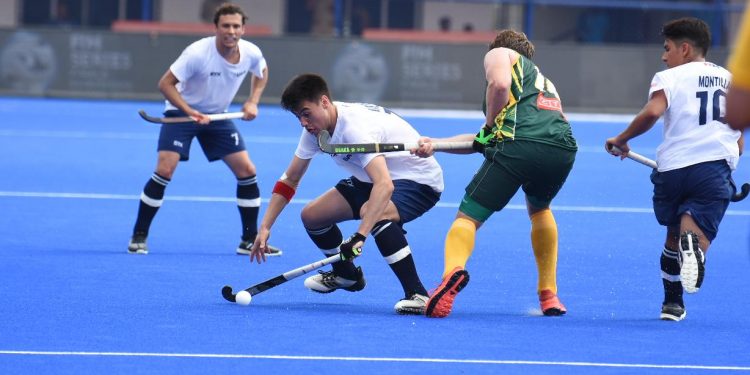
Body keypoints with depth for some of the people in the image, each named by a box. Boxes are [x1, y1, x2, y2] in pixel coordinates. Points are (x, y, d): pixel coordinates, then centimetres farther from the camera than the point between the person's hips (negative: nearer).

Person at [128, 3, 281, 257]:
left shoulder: (251, 53, -13)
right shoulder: (198, 53, -28)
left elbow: (261, 72, 12)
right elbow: (165, 84, -24)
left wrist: (253, 102, -3)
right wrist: (190, 112, -33)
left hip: (218, 116, 5)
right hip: (181, 113, -5)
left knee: (247, 171, -3)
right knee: (165, 170, -19)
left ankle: (250, 241, 9)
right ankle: (138, 236, -6)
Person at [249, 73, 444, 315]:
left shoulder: (356, 127, -34)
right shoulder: (316, 126, -6)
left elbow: (384, 186, -46)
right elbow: (289, 180, 4)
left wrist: (360, 236, -53)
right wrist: (265, 228, -4)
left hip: (418, 179, -9)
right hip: (370, 179, 9)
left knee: (374, 213, -39)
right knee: (311, 215, 4)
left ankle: (417, 295, -34)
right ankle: (346, 274, 33)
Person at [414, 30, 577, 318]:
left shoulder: (500, 54, 23)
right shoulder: (543, 81, 40)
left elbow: (499, 84, -5)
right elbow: (483, 142, 33)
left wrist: (490, 127, 8)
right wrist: (436, 144, 28)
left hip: (520, 144, -6)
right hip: (564, 150, 6)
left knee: (468, 216, -1)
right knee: (539, 209, 35)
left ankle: (453, 271, -32)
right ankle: (549, 295, 29)